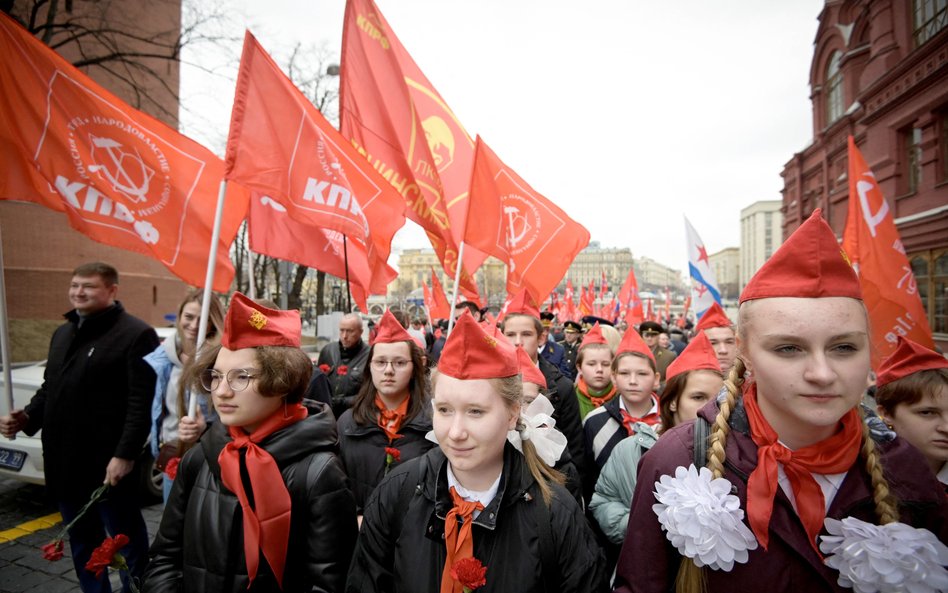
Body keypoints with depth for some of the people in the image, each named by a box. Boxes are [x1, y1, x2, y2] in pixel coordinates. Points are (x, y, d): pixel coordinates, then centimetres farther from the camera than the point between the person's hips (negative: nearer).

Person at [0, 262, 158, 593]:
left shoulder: (135, 334, -14)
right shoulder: (63, 334, 15)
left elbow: (142, 402, -19)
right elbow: (49, 388, 22)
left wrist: (125, 454, -22)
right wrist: (28, 418, 4)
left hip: (107, 463, -8)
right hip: (64, 462, 8)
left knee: (126, 536, 7)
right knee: (81, 540, 21)